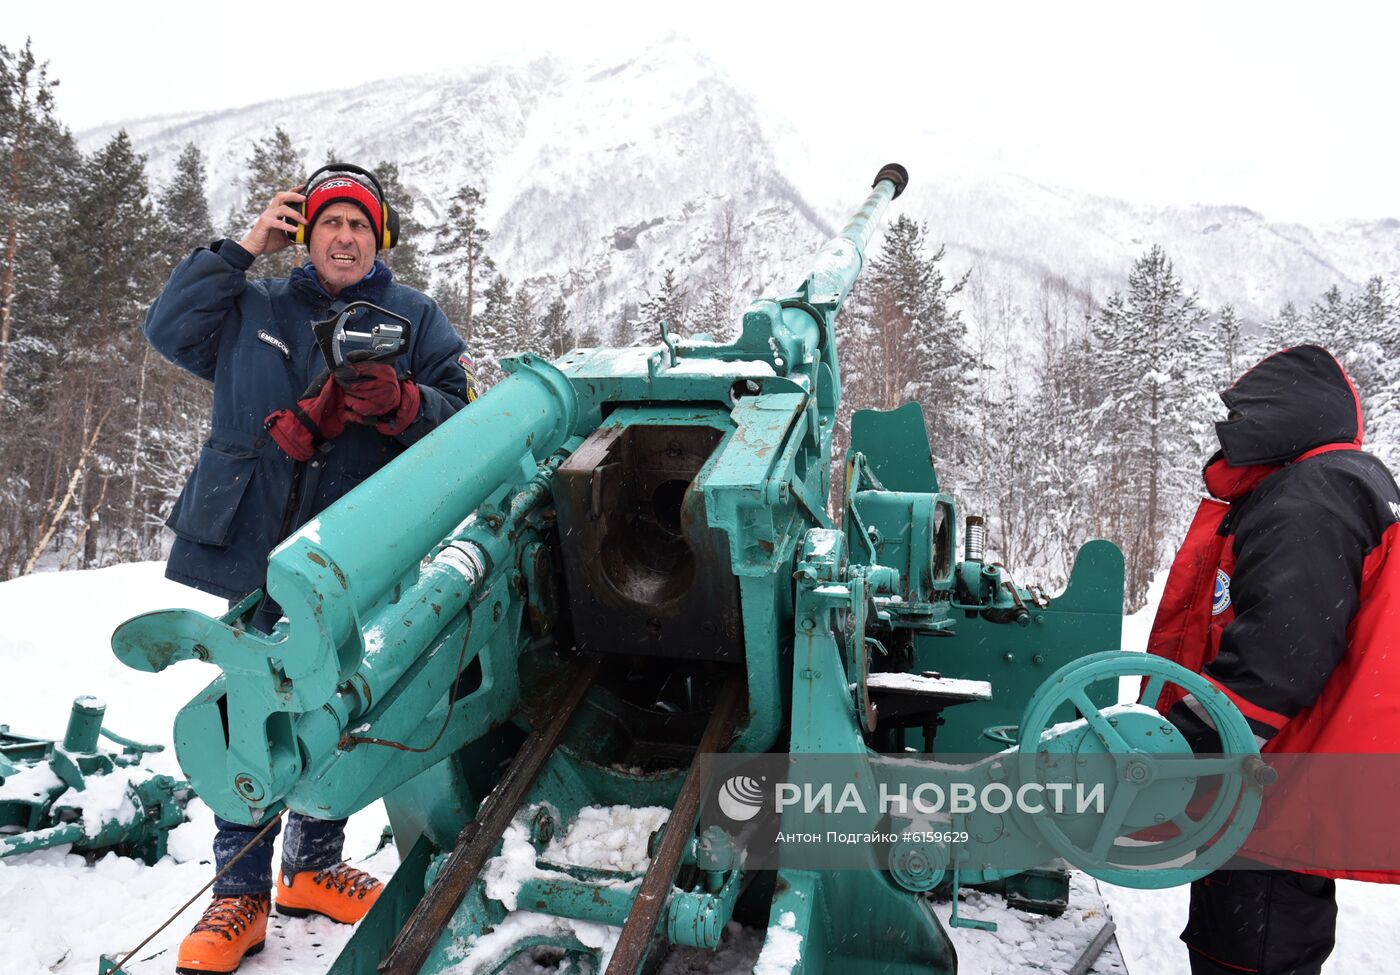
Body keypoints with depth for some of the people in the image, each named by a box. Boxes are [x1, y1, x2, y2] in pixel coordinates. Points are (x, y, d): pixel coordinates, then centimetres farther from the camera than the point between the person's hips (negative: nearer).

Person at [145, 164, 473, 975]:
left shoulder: (416, 318, 5)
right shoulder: (256, 307, 13)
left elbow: (462, 420, -1)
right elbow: (168, 330, 6)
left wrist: (398, 402, -22)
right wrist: (240, 250, 2)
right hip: (257, 546, 1)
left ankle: (313, 867, 29)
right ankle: (241, 894, 15)